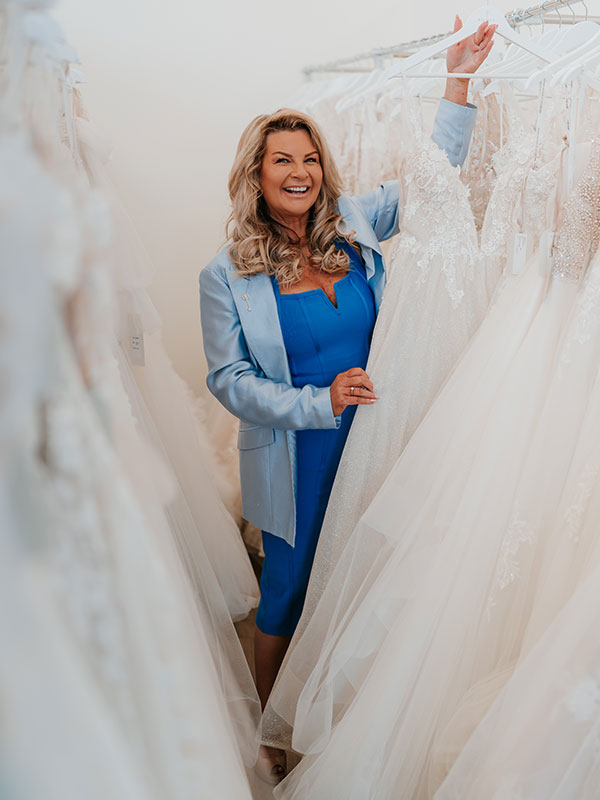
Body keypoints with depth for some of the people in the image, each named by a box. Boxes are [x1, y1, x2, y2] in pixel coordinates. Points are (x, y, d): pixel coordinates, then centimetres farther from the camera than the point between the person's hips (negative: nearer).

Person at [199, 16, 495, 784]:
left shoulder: (354, 226, -1)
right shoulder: (227, 275, -10)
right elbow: (228, 378, -11)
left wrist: (459, 81, 4)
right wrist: (318, 403, -22)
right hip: (296, 465, -3)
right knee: (287, 595, 13)